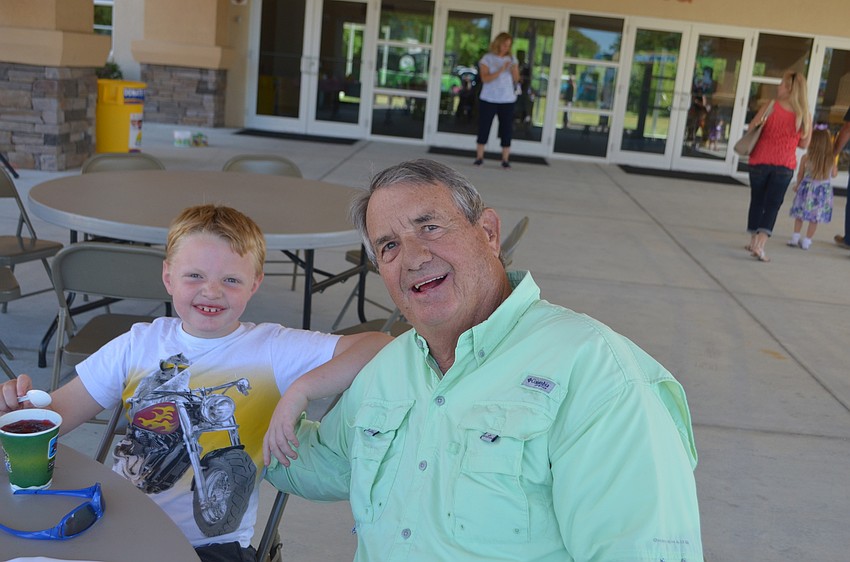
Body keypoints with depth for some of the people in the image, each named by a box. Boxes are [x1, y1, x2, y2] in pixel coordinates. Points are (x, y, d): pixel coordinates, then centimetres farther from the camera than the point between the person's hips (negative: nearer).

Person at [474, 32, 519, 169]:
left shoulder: (511, 59, 8)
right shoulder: (487, 59, -2)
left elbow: (516, 79, 3)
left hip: (507, 100, 2)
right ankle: (479, 157, 10)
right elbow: (485, 78, -13)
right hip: (488, 99, -2)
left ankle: (505, 159, 4)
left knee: (506, 129, 0)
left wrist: (514, 70, -17)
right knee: (484, 127, 1)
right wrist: (501, 70, -22)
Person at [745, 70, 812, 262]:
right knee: (772, 205, 2)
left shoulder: (771, 106, -8)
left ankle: (754, 241, 26)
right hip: (785, 165, 0)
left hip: (760, 161, 0)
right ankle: (760, 245, -12)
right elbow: (804, 143, 3)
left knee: (757, 201, 16)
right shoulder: (805, 115, -3)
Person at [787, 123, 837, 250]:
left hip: (807, 188, 0)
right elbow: (834, 174, 2)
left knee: (799, 215, 14)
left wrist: (797, 186, 15)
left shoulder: (806, 157, -13)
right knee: (814, 219, 8)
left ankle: (795, 238, 14)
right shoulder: (831, 159, -11)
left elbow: (800, 174, -1)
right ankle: (806, 241, 10)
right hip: (823, 191, 0)